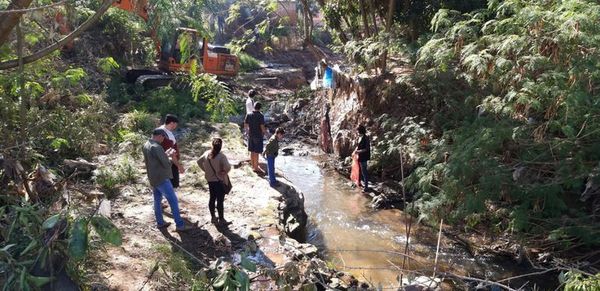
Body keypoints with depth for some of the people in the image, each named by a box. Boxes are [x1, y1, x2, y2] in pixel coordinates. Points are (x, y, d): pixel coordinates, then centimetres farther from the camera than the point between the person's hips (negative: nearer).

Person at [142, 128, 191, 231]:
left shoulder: (146, 145, 5)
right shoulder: (156, 147, -24)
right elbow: (166, 164, -21)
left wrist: (167, 155, 8)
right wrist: (170, 157, -3)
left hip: (153, 179, 10)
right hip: (161, 179, -9)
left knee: (157, 200, 18)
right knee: (173, 201, -3)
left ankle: (160, 222, 28)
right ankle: (180, 225, 1)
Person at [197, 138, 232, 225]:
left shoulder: (207, 153, -3)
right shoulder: (221, 156, -21)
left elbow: (199, 162, 11)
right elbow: (228, 167, -31)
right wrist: (225, 172, -11)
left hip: (210, 180, 6)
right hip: (219, 180, -6)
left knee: (212, 198, 17)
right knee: (220, 200, 3)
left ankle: (213, 217, 29)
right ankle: (221, 219, 12)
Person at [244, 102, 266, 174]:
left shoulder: (249, 115, 1)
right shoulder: (260, 116, -15)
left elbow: (245, 126, 5)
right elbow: (262, 127, -17)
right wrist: (264, 132, 2)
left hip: (250, 136, 6)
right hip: (258, 136, -6)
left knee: (252, 151, 13)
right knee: (256, 152, 0)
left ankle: (253, 166, 24)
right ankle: (256, 168, 7)